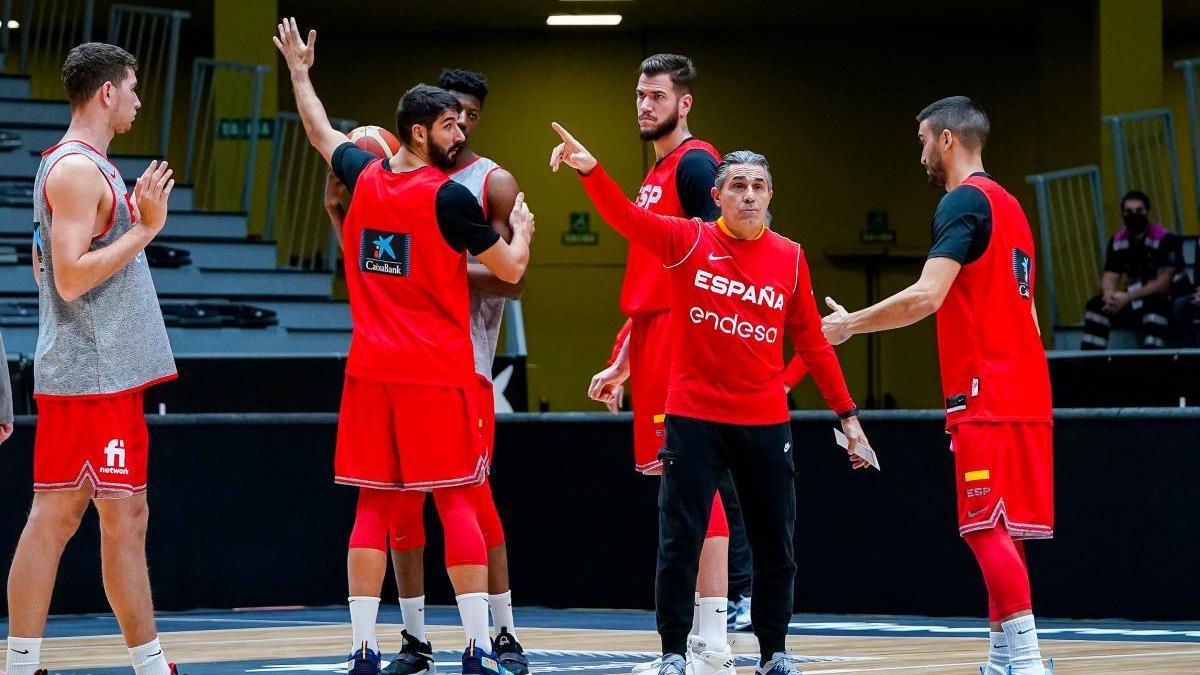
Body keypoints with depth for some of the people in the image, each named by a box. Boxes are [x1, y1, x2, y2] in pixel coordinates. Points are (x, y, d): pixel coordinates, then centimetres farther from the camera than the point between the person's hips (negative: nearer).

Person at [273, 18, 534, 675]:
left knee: (373, 506, 6)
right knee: (457, 503, -1)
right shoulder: (449, 196, -11)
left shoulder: (363, 176, 6)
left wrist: (299, 68, 43)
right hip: (439, 372, -5)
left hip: (371, 370, 5)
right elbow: (510, 269, -3)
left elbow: (320, 132, 27)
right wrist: (521, 229, 18)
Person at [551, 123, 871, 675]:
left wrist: (846, 413, 7)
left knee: (775, 548, 8)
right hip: (694, 417, -2)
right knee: (679, 542, -2)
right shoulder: (689, 241, -2)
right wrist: (591, 170, -34)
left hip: (765, 423, 2)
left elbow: (812, 343, 8)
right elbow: (625, 217, -17)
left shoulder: (790, 258, 3)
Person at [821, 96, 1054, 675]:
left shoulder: (963, 202, -9)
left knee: (988, 529, -12)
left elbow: (926, 297, -19)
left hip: (985, 395, -9)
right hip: (1022, 392, 9)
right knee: (1000, 529, 12)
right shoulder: (1008, 206, 20)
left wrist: (850, 324, -8)